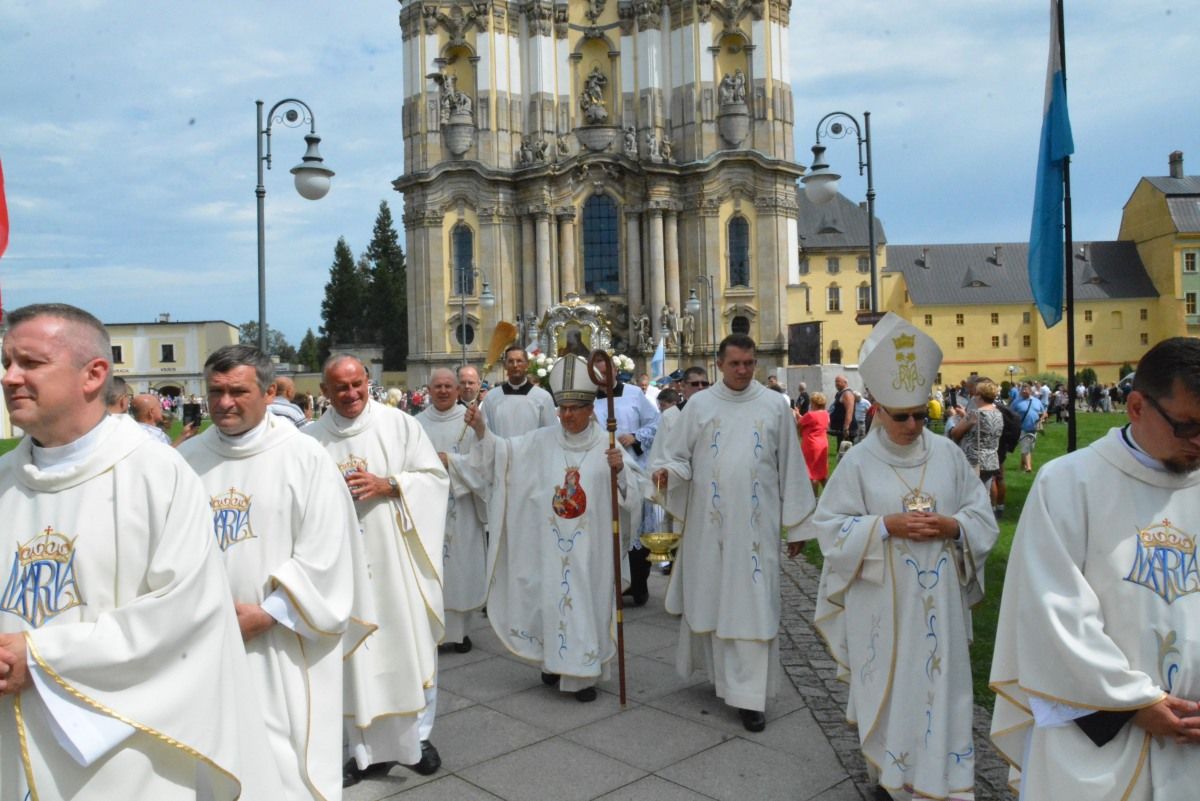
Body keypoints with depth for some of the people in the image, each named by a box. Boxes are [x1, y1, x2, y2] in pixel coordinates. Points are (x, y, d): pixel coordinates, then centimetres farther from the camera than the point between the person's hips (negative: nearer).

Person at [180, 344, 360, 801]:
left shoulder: (305, 457, -8)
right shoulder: (187, 460, 5)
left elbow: (324, 554, -10)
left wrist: (267, 613, -13)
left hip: (283, 640, -3)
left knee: (284, 761, 7)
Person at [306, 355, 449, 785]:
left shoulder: (400, 424, 0)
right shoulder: (310, 439, 4)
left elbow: (435, 477, -2)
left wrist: (387, 484, -15)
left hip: (396, 559, -1)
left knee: (409, 645, 7)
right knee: (356, 653, 8)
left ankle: (418, 734, 26)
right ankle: (371, 749, 23)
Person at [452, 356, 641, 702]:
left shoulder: (606, 446, -3)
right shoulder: (542, 441, 3)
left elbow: (631, 499, -5)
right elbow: (502, 451, -1)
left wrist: (619, 470, -23)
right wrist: (481, 430, -17)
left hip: (590, 545, -2)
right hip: (551, 543, 2)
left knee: (587, 600, 4)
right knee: (551, 598, 10)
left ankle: (584, 673, 16)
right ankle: (555, 660, 31)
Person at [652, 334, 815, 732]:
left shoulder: (775, 405, 3)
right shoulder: (699, 404, 3)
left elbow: (790, 467, 6)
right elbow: (676, 454, 4)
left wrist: (795, 521, 7)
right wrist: (666, 471, -19)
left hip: (756, 524, -1)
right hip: (708, 523, 1)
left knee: (753, 603, -2)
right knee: (710, 597, 10)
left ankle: (749, 696, 5)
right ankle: (717, 668, 31)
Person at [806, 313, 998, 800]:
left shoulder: (947, 453, 2)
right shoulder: (859, 462, -7)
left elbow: (983, 517, 7)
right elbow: (830, 527, -7)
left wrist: (952, 526, -14)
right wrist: (886, 526, -18)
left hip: (938, 601, 2)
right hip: (883, 603, -2)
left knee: (939, 687, 8)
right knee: (888, 687, 9)